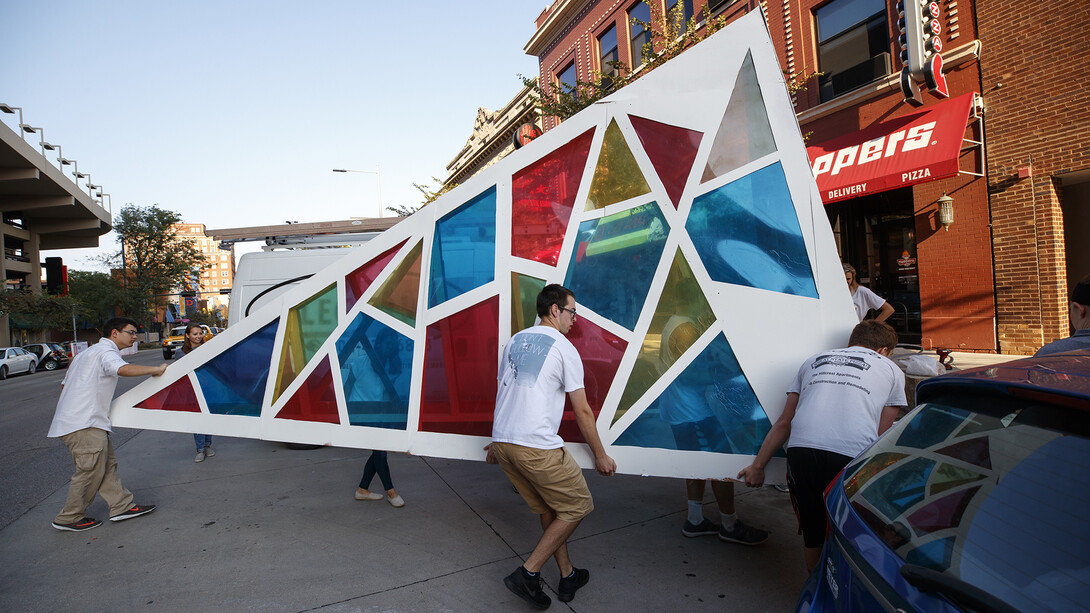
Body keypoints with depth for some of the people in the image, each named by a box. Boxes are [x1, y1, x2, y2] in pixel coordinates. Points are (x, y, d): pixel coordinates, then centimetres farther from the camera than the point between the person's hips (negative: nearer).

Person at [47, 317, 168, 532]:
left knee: (107, 464, 9)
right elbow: (123, 369, -32)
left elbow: (64, 384, 27)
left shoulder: (86, 353, 23)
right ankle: (68, 518, 9)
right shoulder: (106, 351, -10)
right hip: (84, 424, -11)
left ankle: (122, 506, 11)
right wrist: (156, 369, -24)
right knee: (92, 470, -3)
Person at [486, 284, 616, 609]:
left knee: (549, 509, 22)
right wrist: (600, 455, 9)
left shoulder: (514, 341, 16)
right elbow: (582, 411, -2)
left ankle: (567, 576, 30)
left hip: (502, 442, 8)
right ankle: (528, 573, 7)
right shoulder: (564, 348, -4)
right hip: (536, 447, -8)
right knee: (577, 506, 9)